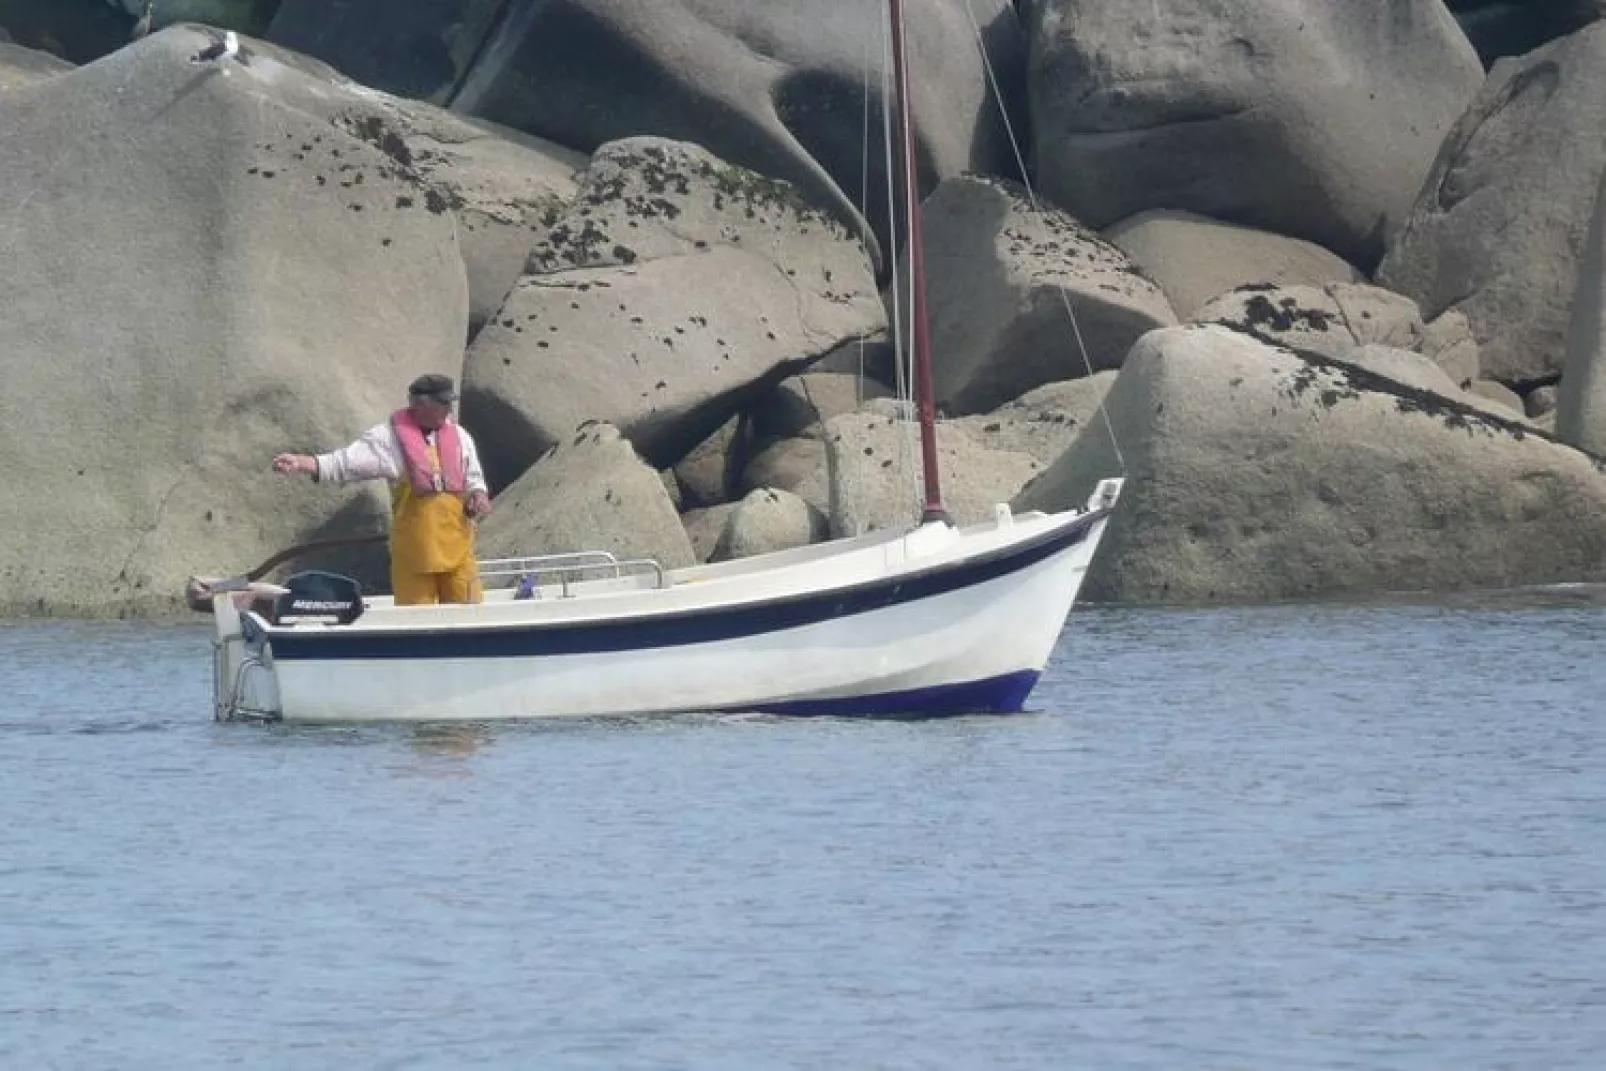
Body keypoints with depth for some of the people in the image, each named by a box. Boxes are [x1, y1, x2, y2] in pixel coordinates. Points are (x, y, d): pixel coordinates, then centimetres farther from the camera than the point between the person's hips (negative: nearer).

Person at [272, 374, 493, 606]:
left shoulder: (459, 435, 6)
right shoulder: (390, 438, -8)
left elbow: (473, 478, 19)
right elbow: (347, 463, -15)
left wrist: (479, 495, -3)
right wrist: (301, 463, -27)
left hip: (457, 549, 3)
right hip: (414, 550, -3)